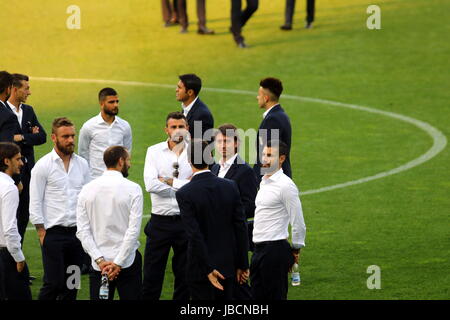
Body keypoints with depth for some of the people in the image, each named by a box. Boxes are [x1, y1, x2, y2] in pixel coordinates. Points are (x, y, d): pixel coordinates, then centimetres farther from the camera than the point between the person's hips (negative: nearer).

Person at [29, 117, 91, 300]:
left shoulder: (82, 164, 9)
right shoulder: (43, 166, -6)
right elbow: (35, 204, -6)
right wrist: (42, 234, -10)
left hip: (78, 232, 5)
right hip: (54, 234, -5)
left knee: (71, 285, 8)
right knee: (54, 283, -8)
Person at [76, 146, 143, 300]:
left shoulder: (87, 189, 2)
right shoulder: (132, 189, -8)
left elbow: (82, 231, -3)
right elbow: (133, 230, -14)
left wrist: (100, 260, -5)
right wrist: (118, 263, -11)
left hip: (99, 264, 3)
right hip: (128, 263, -3)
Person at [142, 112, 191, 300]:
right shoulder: (154, 152, 1)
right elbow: (150, 185, -14)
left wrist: (169, 182, -13)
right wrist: (184, 185, -13)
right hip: (160, 222, 0)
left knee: (185, 277, 10)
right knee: (152, 277, 2)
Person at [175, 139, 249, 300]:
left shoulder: (184, 194, -15)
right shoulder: (230, 186, -2)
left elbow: (195, 235, -18)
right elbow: (241, 228, 0)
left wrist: (208, 269, -14)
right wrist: (242, 265, 6)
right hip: (227, 265, 4)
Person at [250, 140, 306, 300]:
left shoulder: (286, 185, -14)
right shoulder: (264, 182, 14)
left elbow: (298, 224, -12)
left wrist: (295, 251, -3)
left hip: (275, 250, -9)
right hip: (258, 249, 9)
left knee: (275, 296, -5)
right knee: (258, 296, 9)